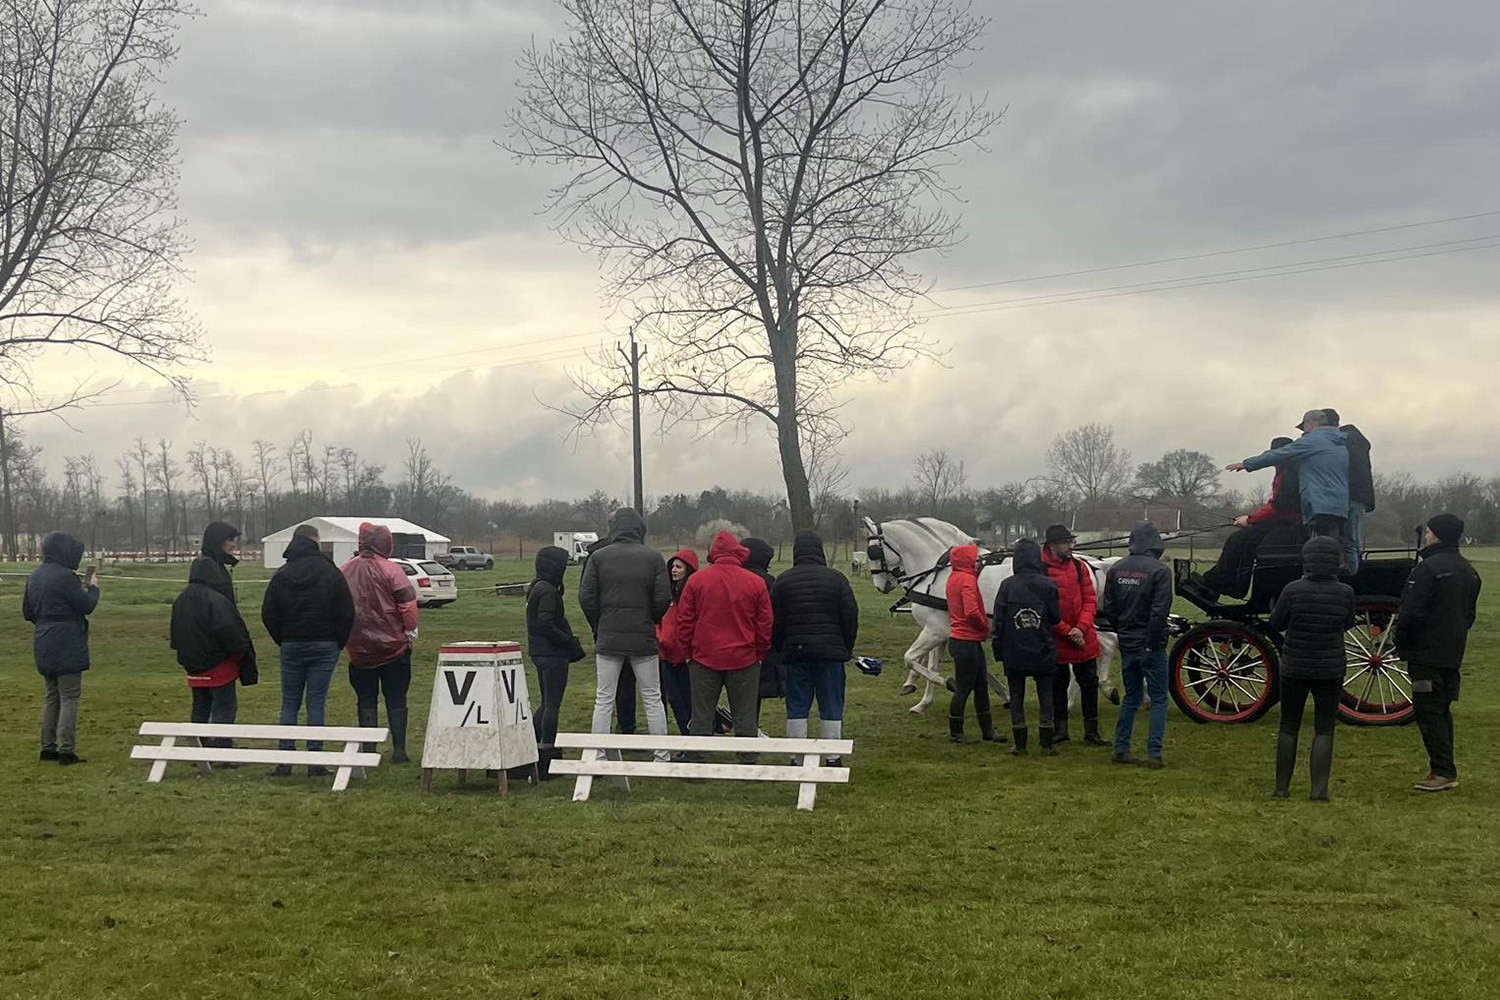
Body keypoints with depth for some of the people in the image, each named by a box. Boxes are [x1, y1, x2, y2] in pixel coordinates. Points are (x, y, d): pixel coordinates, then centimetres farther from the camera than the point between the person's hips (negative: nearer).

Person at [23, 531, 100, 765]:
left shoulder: (34, 577, 9)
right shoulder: (65, 577, -18)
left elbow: (28, 612, 15)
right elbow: (87, 606, -12)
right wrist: (93, 587, 5)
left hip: (43, 645, 8)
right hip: (67, 646, -8)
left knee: (52, 696, 17)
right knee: (69, 696, -2)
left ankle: (48, 747, 19)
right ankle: (67, 750, -4)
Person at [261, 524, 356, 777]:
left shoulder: (281, 576, 2)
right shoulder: (331, 573, -4)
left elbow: (268, 614, 3)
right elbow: (347, 612, -4)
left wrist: (283, 641, 12)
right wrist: (338, 642, 7)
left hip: (291, 646, 2)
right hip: (324, 646, -1)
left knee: (289, 703, 8)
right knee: (317, 703, 0)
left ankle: (285, 760, 3)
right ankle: (315, 761, -1)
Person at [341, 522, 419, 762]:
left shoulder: (345, 570, 2)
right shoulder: (390, 569, -12)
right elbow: (408, 603, -14)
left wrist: (344, 636, 18)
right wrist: (410, 631, 0)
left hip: (359, 649, 3)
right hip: (393, 647, -3)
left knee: (366, 700, 10)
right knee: (396, 700, 5)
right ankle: (399, 749, 4)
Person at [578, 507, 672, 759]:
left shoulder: (599, 557, -2)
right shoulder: (653, 557, -4)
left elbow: (586, 597, -3)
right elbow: (663, 599, -7)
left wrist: (600, 628, 10)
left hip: (608, 640, 0)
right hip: (644, 640, 0)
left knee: (604, 699, 6)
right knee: (652, 698, 9)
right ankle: (662, 755, 12)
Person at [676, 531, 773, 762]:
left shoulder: (696, 580, -3)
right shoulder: (756, 583, -2)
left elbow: (684, 620, 0)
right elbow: (765, 624, 2)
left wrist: (687, 652, 10)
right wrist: (760, 654, 13)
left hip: (704, 658, 0)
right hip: (745, 659, 0)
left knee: (701, 715, 7)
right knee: (745, 716, 8)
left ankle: (695, 762, 9)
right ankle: (748, 763, 9)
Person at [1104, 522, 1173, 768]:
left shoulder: (1116, 570, 3)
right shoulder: (1159, 570, -14)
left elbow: (1108, 608, 6)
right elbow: (1160, 610, -19)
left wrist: (1123, 630, 14)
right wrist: (1153, 642, -11)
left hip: (1127, 644, 5)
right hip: (1151, 645, -5)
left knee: (1131, 697, 16)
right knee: (1158, 699, 4)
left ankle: (1121, 749, 15)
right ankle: (1154, 753, -2)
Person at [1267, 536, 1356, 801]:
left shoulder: (1292, 590, -12)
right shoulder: (1345, 593, -8)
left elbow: (1275, 624, 0)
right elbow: (1348, 624, 8)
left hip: (1294, 668, 0)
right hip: (1331, 669, 0)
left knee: (1288, 727, 11)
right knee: (1324, 729, 7)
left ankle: (1282, 787, 14)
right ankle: (1319, 789, 0)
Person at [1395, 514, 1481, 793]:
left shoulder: (1428, 568, -17)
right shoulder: (1468, 571, 13)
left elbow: (1411, 613, -19)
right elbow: (1470, 614, 20)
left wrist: (1400, 644, -6)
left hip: (1427, 654, -9)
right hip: (1454, 653, 9)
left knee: (1429, 711, -6)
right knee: (1442, 711, 15)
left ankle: (1443, 772, -9)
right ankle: (1444, 768, 18)